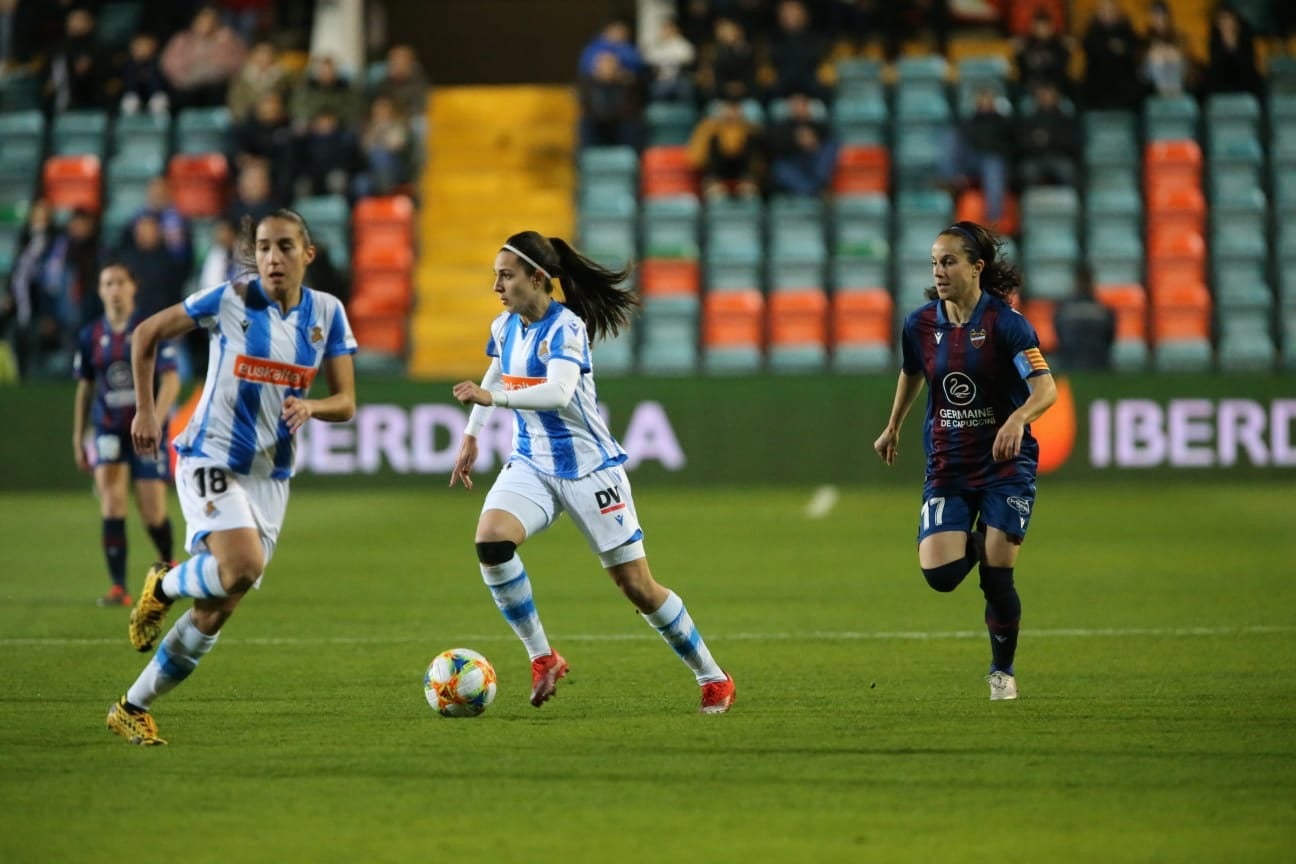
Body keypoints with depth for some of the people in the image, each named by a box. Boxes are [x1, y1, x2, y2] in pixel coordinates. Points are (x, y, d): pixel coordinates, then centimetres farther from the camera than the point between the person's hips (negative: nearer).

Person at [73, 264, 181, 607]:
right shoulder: (90, 336, 5)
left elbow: (170, 381, -10)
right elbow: (84, 388, 15)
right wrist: (77, 437, 14)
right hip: (108, 431, 2)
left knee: (152, 512, -2)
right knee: (111, 501, -16)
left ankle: (168, 566, 30)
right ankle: (118, 588, -14)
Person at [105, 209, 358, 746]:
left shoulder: (326, 314, 2)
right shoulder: (229, 300, -9)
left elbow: (345, 403, 4)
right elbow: (146, 334, 3)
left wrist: (310, 407, -18)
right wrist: (145, 410, 0)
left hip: (270, 475, 4)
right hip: (211, 457, -4)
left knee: (216, 612, 2)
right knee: (243, 567, -30)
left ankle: (133, 708, 16)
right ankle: (164, 587, 2)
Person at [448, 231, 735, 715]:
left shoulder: (566, 327, -18)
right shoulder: (504, 327, 4)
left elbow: (558, 392, -35)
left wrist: (493, 398, -46)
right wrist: (471, 436, 25)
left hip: (588, 468, -6)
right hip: (530, 465, 6)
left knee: (637, 586, -1)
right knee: (490, 541, -24)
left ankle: (713, 680, 16)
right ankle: (541, 657, -11)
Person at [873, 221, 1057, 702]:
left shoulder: (1004, 322, -15)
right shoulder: (920, 325, -2)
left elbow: (1046, 388, -23)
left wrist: (1018, 419, -43)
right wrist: (892, 429, 30)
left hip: (1004, 465, -3)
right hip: (947, 467, 3)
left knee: (997, 578, -7)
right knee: (939, 573, -13)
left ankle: (1003, 671, 17)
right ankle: (975, 543, 24)